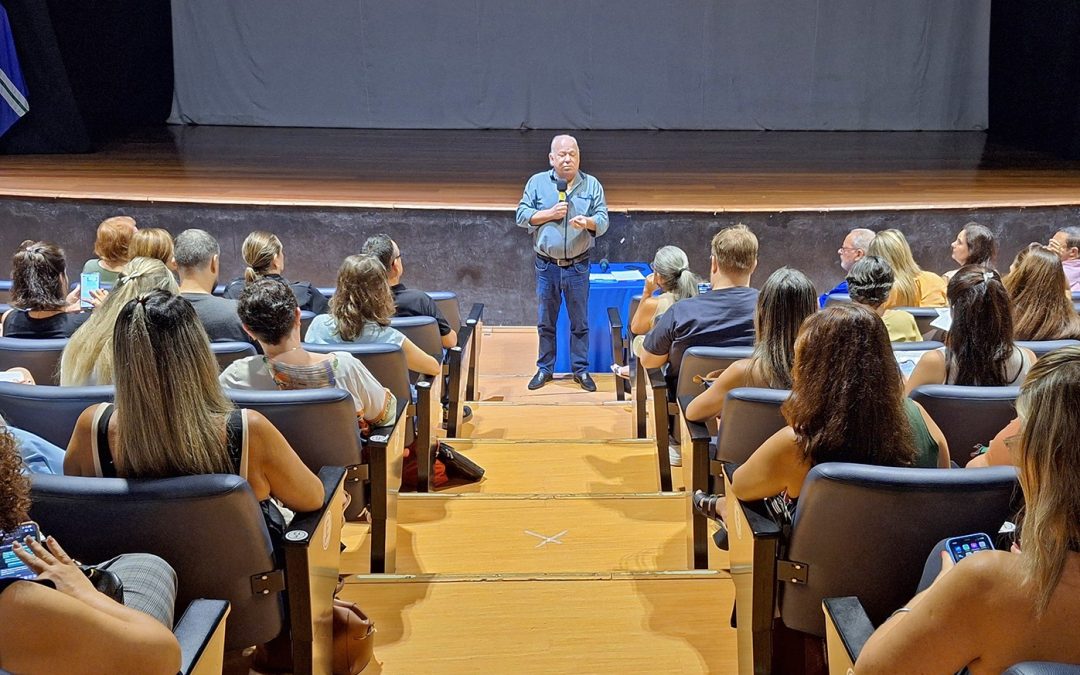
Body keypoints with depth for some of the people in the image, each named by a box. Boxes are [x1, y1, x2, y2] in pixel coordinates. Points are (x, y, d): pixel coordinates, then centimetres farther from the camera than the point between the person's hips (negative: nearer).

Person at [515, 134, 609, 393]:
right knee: (545, 322, 8)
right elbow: (522, 215, 0)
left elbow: (603, 221, -1)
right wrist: (550, 214, -12)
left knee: (580, 322, 6)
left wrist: (588, 222, -22)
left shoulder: (592, 185, 4)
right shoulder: (537, 182, 3)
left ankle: (581, 370, 16)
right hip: (546, 265, 0)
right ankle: (544, 369, 19)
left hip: (578, 266, 0)